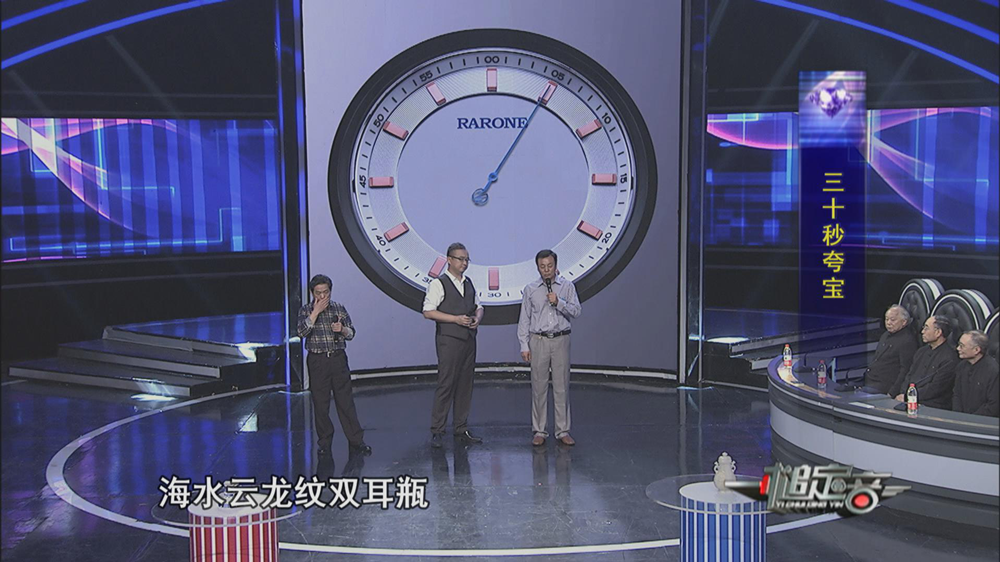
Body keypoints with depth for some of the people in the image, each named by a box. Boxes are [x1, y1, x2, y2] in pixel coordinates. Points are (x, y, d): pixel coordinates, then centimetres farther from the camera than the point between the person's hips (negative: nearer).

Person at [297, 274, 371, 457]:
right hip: (317, 361, -1)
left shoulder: (339, 308, 7)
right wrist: (316, 312, -15)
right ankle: (325, 444, 14)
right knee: (320, 403, 3)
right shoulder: (306, 310, 2)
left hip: (338, 359, 1)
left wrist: (342, 329, -12)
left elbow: (352, 333, 10)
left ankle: (356, 442, 3)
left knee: (346, 400, 0)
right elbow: (302, 332, -14)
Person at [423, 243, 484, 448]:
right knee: (446, 385, -8)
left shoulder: (469, 283, 15)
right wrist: (456, 319, -17)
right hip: (449, 340, -7)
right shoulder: (438, 284, -6)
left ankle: (461, 429, 16)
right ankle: (436, 431, -2)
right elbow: (428, 312, -12)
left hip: (469, 339, 7)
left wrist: (477, 318, -1)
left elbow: (478, 306, 23)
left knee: (466, 385, 9)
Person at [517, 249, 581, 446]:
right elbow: (524, 319, 5)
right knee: (539, 387, 2)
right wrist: (524, 345, 0)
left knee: (561, 386, 2)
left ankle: (563, 431, 8)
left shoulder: (567, 287, 5)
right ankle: (539, 431, 9)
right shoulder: (530, 289, 5)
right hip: (538, 341, 0)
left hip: (561, 340, 0)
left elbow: (575, 311, -2)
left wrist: (559, 302, -18)